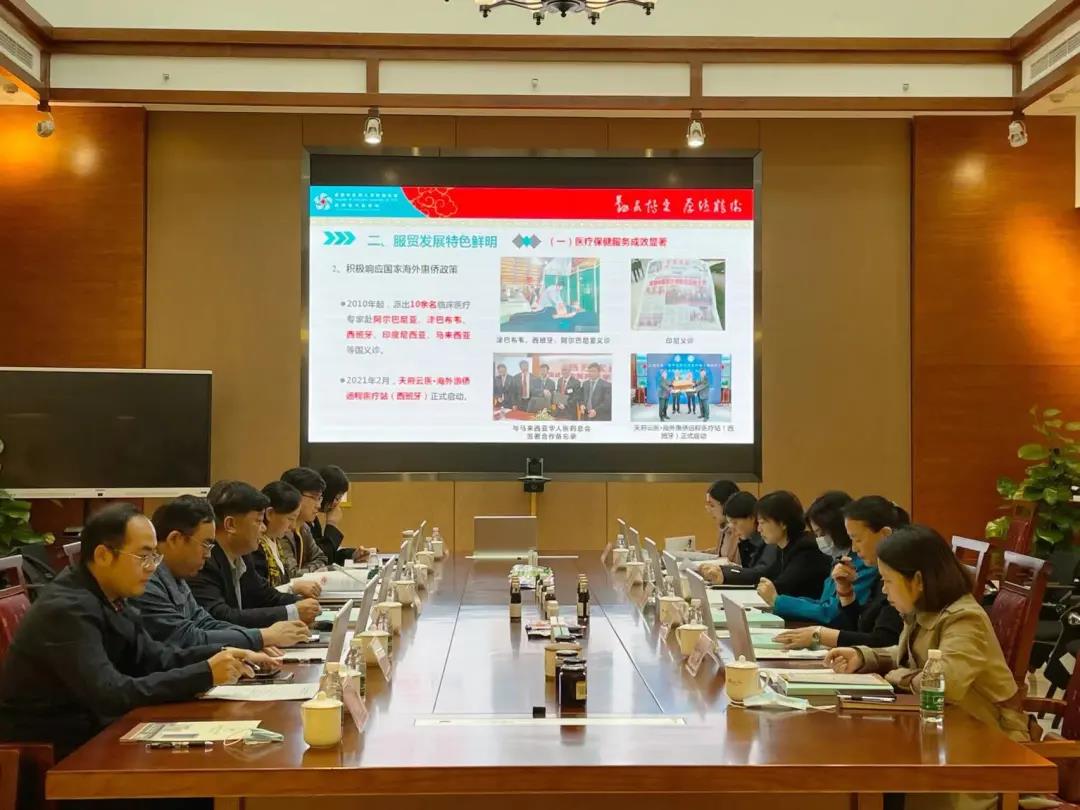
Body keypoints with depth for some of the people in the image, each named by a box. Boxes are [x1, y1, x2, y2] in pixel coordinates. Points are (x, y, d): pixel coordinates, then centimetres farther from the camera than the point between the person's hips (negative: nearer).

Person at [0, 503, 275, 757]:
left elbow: (152, 657, 10)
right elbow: (111, 694, -28)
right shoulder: (67, 610, -22)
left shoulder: (108, 596, 3)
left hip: (85, 731, 8)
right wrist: (205, 674, -26)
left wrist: (221, 655, -5)